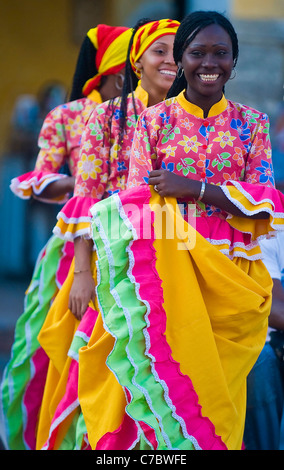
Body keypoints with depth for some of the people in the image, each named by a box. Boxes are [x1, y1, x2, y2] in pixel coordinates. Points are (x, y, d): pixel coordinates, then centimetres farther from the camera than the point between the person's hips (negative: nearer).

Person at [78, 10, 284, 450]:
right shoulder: (154, 121, 3)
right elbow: (135, 204, -4)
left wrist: (196, 189, -16)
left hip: (231, 279, 1)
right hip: (167, 272, -1)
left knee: (215, 393, 6)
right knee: (168, 380, -1)